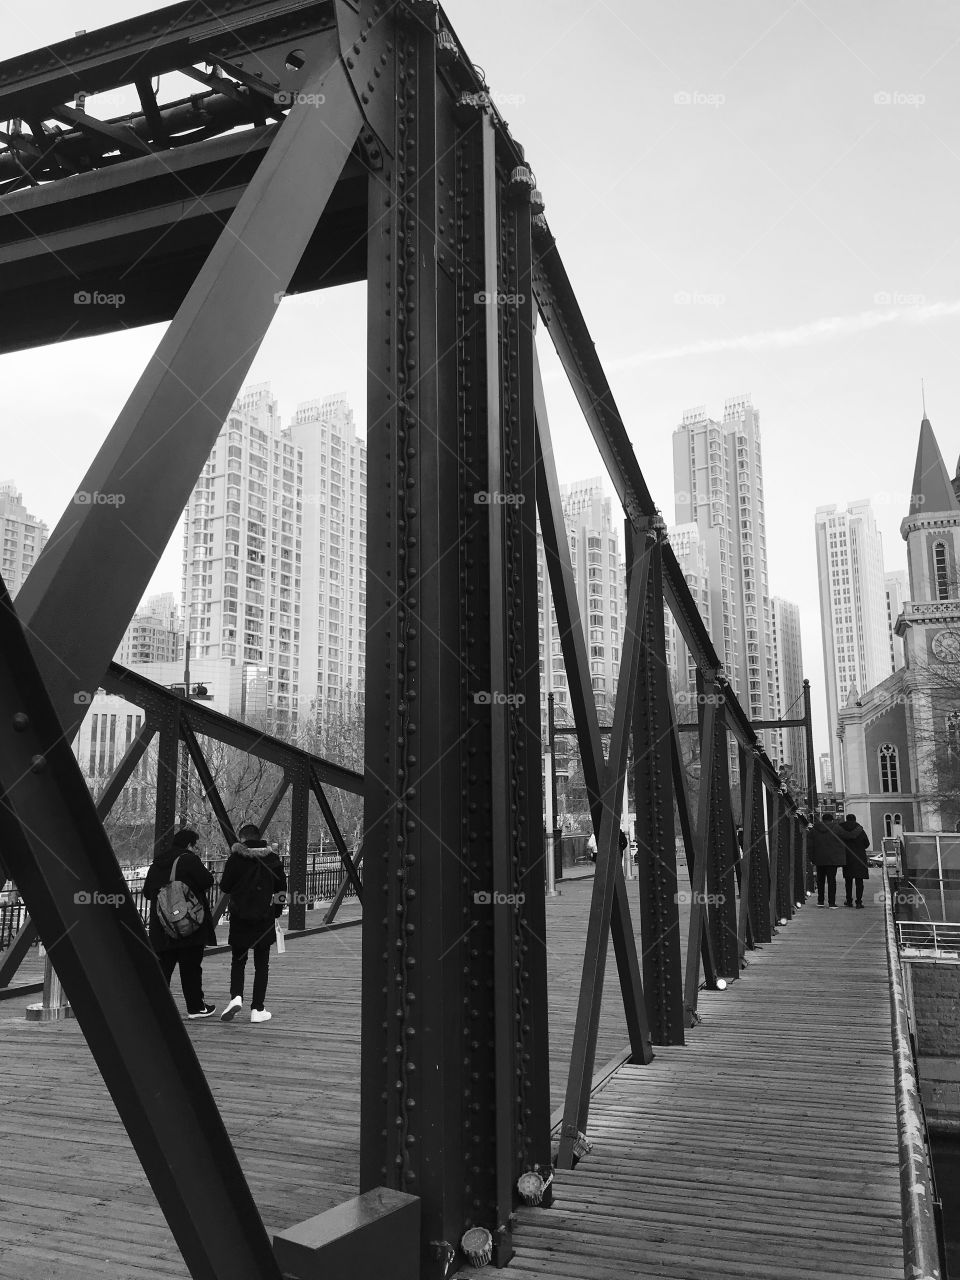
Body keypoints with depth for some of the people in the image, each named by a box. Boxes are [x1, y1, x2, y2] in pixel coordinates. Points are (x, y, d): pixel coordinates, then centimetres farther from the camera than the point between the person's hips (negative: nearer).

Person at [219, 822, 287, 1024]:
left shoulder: (236, 858, -7)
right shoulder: (272, 858, 0)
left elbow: (224, 887, -4)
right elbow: (281, 887, 5)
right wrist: (277, 911, 16)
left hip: (239, 917, -1)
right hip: (264, 917, 1)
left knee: (238, 960, 14)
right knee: (261, 964, 8)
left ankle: (236, 996, -7)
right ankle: (257, 1009, 7)